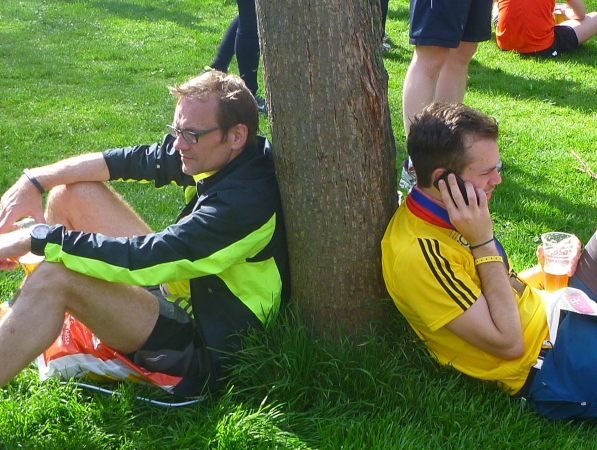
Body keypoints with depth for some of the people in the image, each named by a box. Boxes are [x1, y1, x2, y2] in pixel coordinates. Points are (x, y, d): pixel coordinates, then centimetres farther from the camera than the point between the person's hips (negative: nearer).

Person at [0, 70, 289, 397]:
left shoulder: (250, 201, -31)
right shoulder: (223, 156, -5)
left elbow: (146, 260, -34)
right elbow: (131, 160, 2)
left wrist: (36, 238, -28)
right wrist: (35, 181, -7)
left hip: (201, 341, -9)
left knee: (54, 276, -28)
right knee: (73, 192, 7)